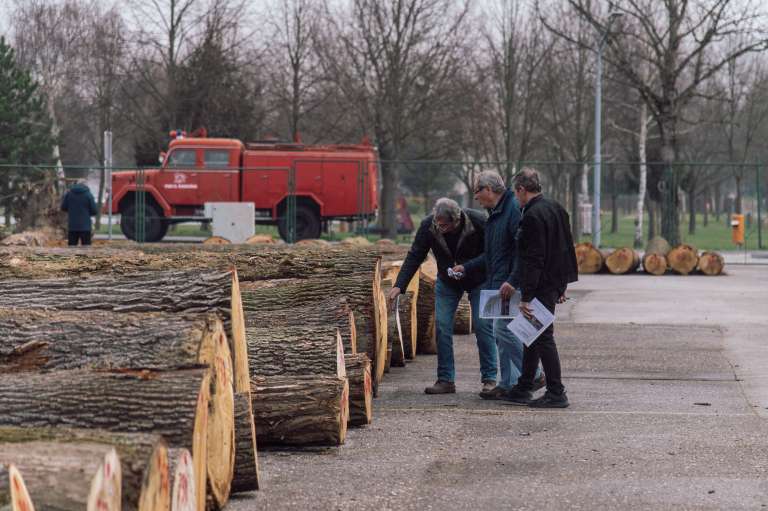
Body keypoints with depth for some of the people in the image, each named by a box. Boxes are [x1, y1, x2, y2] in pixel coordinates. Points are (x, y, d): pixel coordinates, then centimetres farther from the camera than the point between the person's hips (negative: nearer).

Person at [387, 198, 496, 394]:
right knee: (442, 327, -6)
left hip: (478, 281, -3)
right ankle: (446, 380, 0)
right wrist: (399, 286, -24)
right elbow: (414, 257, -16)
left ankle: (489, 379, 0)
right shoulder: (428, 226, -20)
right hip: (447, 282, 3)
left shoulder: (478, 222, -28)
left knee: (483, 325, -9)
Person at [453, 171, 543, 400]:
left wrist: (512, 281, -28)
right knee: (502, 332, 11)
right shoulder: (494, 214, 19)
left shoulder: (514, 209, -15)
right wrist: (465, 268, 24)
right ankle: (508, 383, 15)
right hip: (496, 284, 10)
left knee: (503, 330, -12)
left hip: (509, 286, -10)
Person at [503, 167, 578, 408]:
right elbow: (566, 248, 17)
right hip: (554, 283, 10)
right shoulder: (555, 208, 11)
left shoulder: (533, 216, -19)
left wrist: (526, 296, -21)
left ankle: (556, 394, -1)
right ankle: (523, 389, 24)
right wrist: (561, 286, 22)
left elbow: (533, 260, -23)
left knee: (543, 337, -4)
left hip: (541, 286, -10)